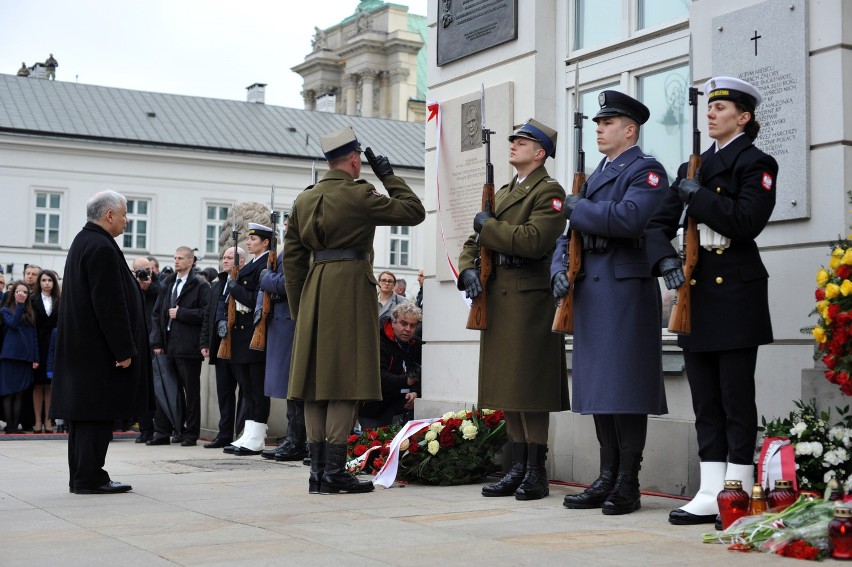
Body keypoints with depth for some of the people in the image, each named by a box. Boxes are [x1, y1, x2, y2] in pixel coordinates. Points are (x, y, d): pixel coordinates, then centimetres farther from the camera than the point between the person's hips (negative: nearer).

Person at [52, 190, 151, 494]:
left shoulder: (83, 242, 16)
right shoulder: (102, 248, -17)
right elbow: (110, 305, -21)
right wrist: (124, 350, -18)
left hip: (79, 345, 11)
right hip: (98, 347, -11)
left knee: (84, 412, 13)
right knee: (98, 413, -5)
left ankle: (81, 476, 18)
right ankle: (89, 478, 0)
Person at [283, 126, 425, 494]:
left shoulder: (304, 199, 11)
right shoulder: (358, 195, -8)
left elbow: (292, 257, 12)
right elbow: (414, 212, -3)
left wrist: (298, 308, 16)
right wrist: (388, 176, 7)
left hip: (314, 289, 7)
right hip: (351, 287, -6)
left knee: (315, 383, 7)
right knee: (345, 383, -4)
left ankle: (317, 471, 9)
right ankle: (334, 473, -5)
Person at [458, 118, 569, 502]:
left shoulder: (549, 192, -5)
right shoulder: (502, 193, 22)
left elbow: (533, 240, -21)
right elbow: (475, 241, 21)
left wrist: (489, 226, -10)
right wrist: (468, 270, 1)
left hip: (529, 302, -8)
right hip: (497, 300, 8)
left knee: (529, 392, -6)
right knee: (508, 389, 10)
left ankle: (536, 473, 2)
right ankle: (518, 469, 17)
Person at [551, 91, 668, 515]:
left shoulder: (646, 171, -2)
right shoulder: (594, 176, 23)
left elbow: (629, 218, -22)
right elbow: (569, 231, 21)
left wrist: (578, 209, -9)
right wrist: (560, 267, 2)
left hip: (626, 289, -8)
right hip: (590, 292, 8)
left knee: (625, 385, -7)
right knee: (598, 385, 8)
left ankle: (627, 485, -1)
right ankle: (607, 478, 15)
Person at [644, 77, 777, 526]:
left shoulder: (756, 163, -1)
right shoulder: (694, 167, 18)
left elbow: (747, 222, -16)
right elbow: (659, 223, 10)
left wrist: (698, 196, -14)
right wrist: (665, 259, -8)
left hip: (735, 295, -7)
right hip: (696, 292, 7)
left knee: (735, 397, -3)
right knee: (705, 399, 7)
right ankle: (711, 493, 11)